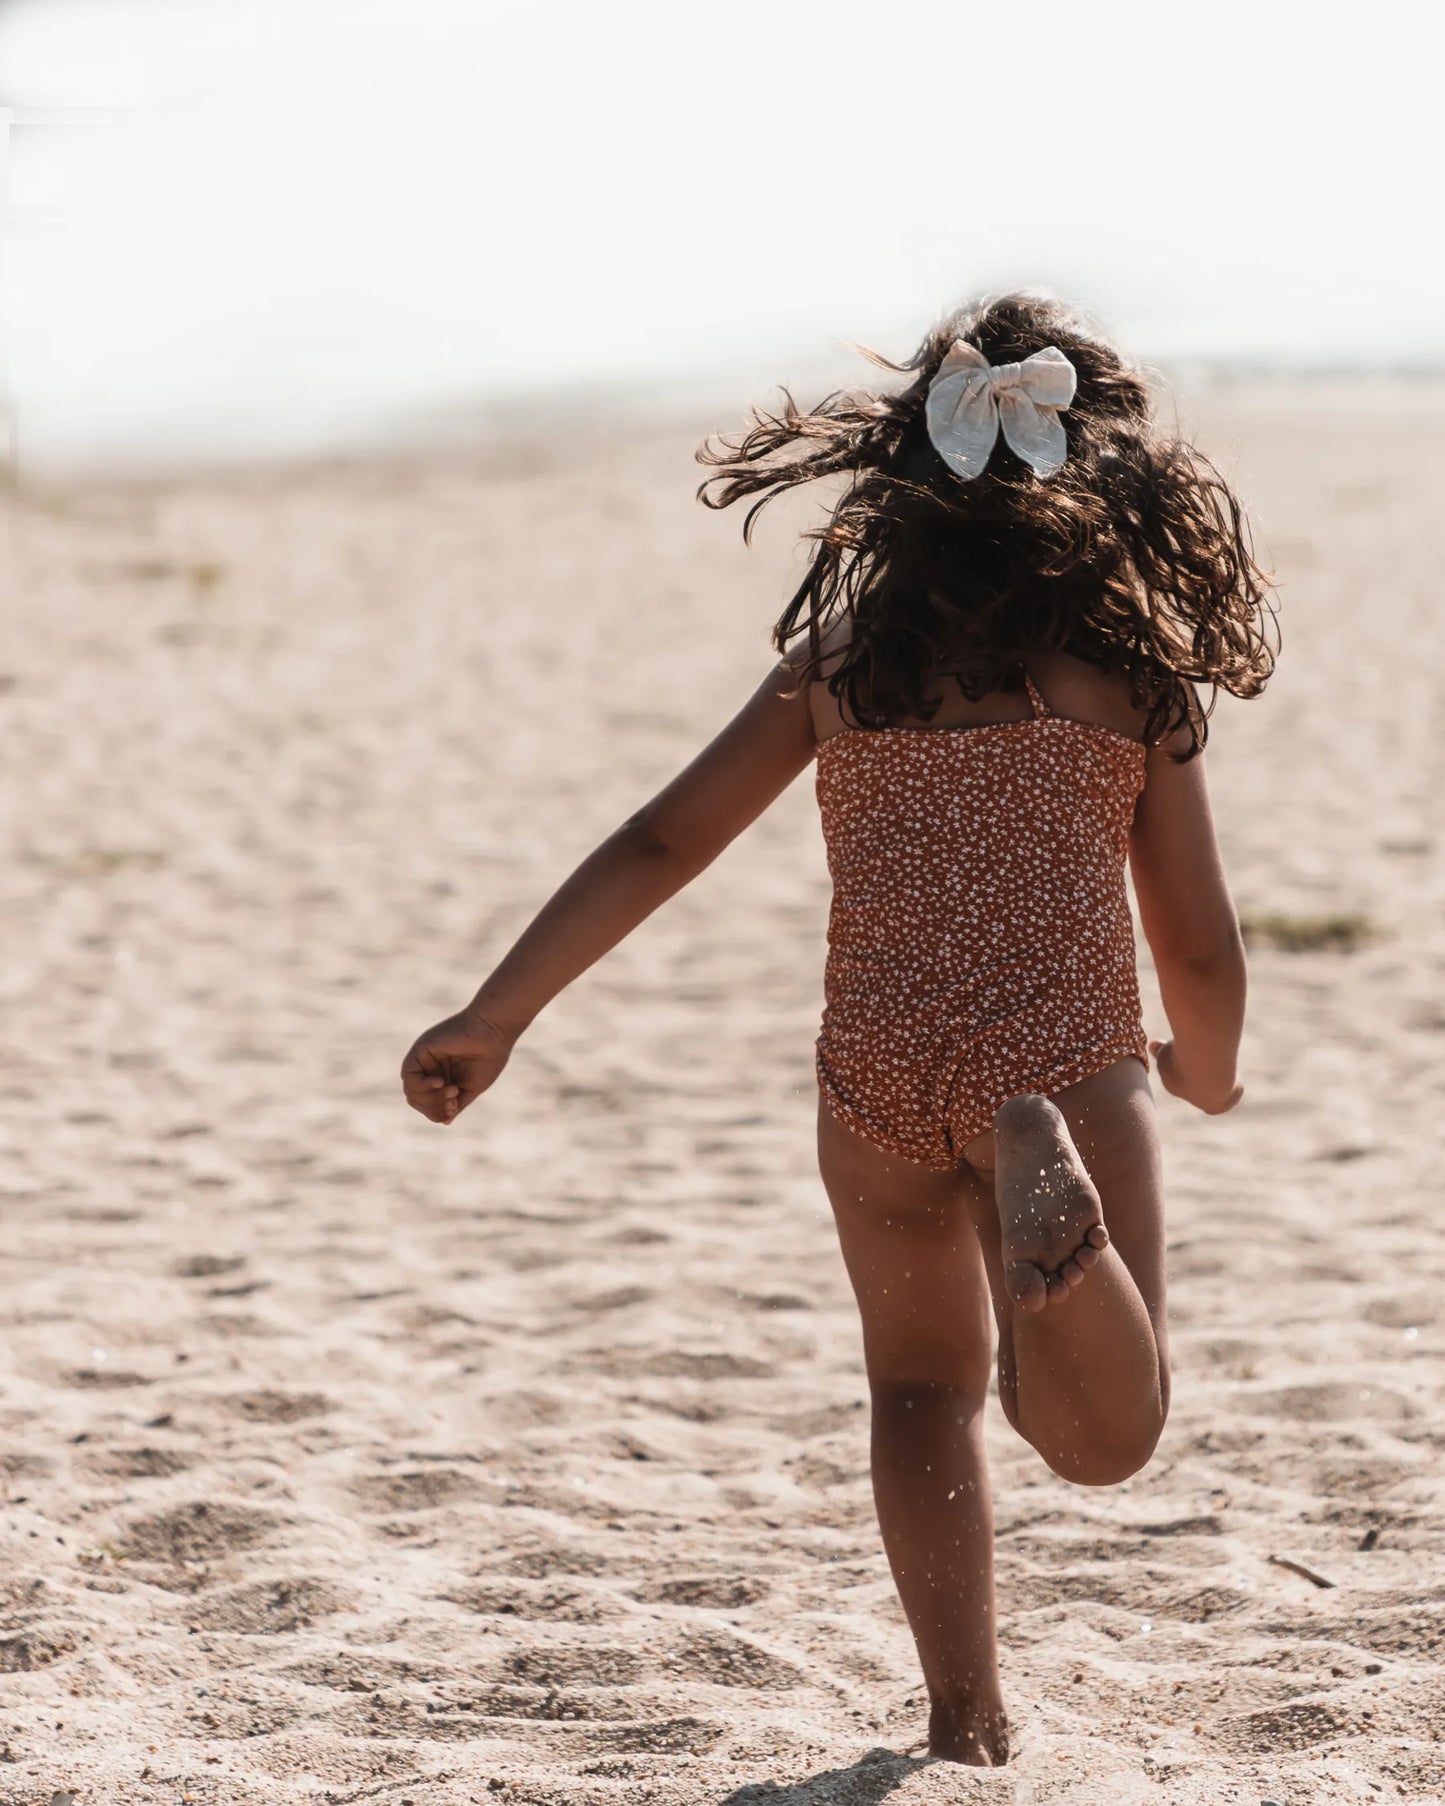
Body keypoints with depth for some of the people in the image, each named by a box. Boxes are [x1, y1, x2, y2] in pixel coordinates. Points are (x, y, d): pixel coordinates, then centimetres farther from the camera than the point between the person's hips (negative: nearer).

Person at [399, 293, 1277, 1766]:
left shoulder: (840, 657, 11)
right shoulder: (1131, 671, 8)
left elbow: (661, 844, 6)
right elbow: (1197, 944, 11)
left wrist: (497, 1016, 8)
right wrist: (1209, 1077, 32)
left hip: (876, 1068, 3)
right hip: (1063, 1055, -2)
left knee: (923, 1384, 23)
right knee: (1103, 1437, -7)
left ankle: (965, 1723, 17)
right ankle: (1044, 1168, -36)